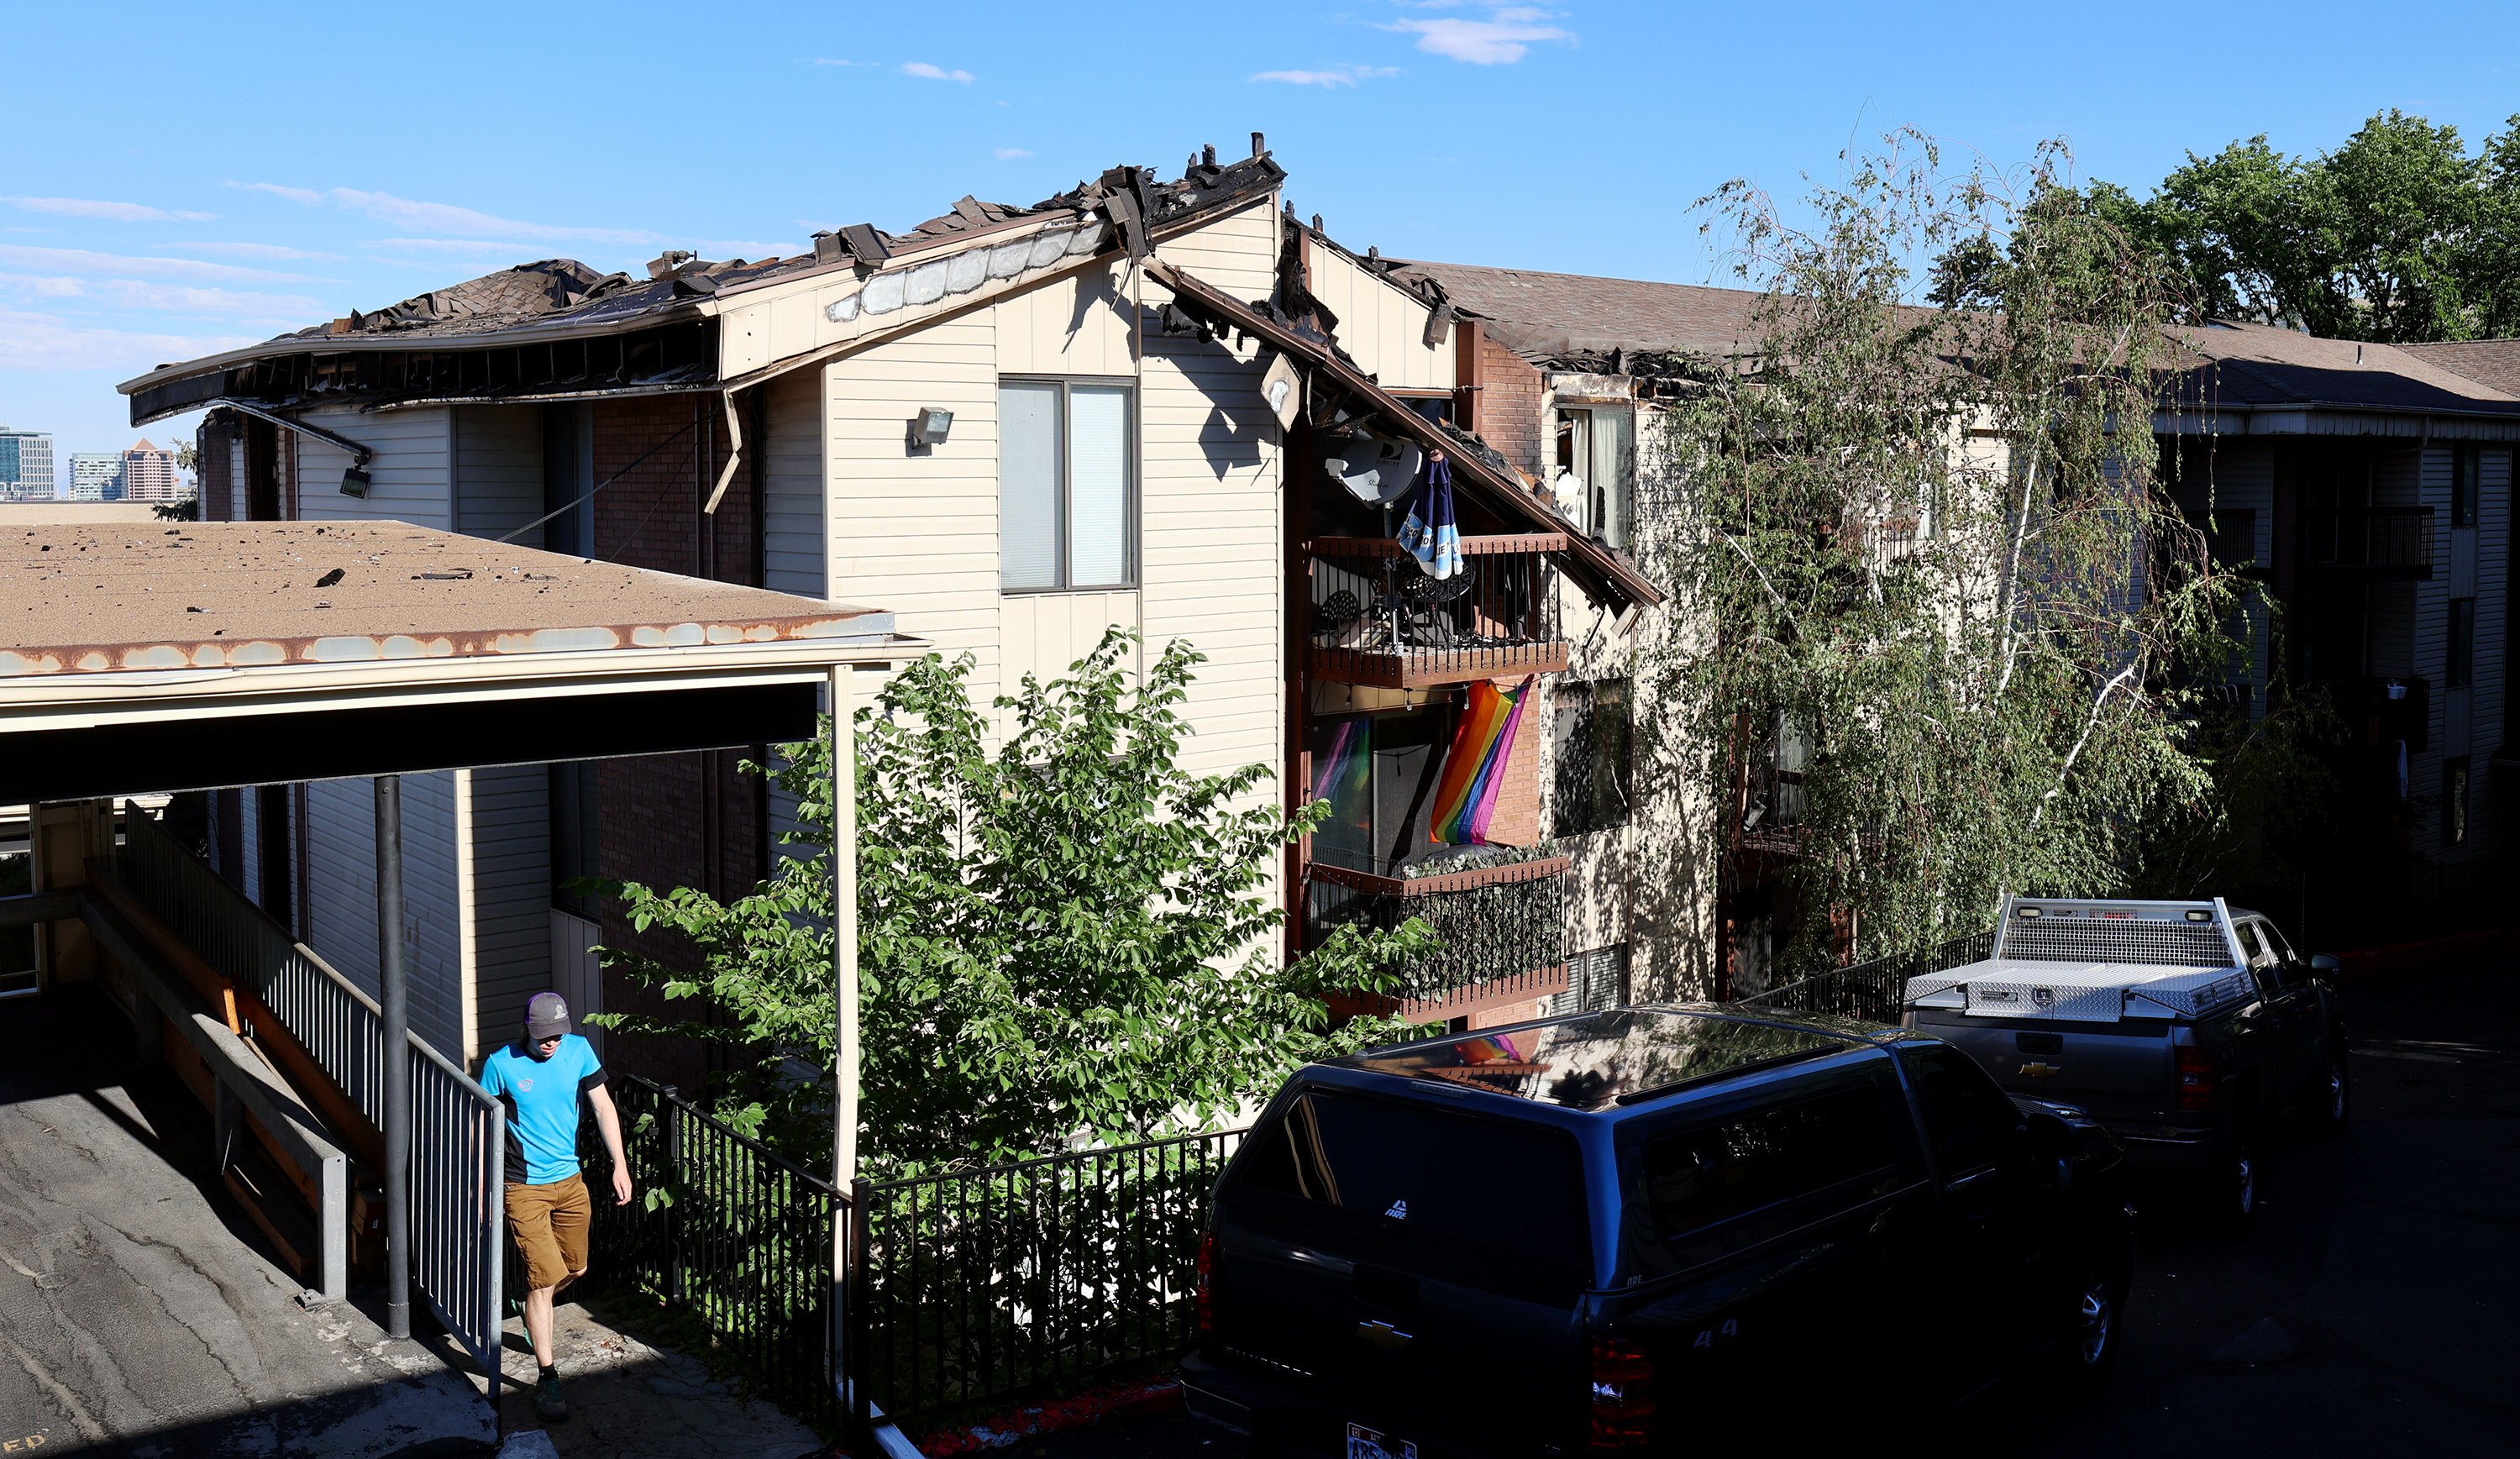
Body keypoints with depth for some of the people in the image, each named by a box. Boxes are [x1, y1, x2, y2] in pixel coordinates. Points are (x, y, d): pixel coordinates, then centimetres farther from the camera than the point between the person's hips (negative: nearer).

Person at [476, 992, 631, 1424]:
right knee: (544, 1278, -8)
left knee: (575, 1269, 17)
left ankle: (533, 1308, 50)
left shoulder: (579, 1051, -3)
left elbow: (603, 1107, 2)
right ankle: (546, 1378, 1)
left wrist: (620, 1166, -3)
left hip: (570, 1181, 5)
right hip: (524, 1189, -5)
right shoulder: (501, 1065, -13)